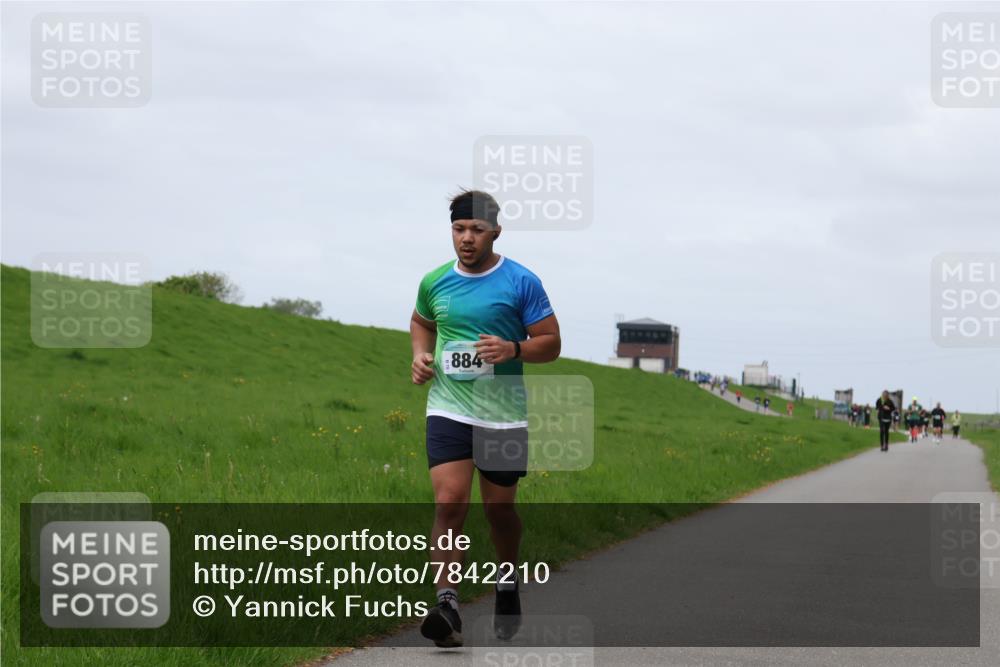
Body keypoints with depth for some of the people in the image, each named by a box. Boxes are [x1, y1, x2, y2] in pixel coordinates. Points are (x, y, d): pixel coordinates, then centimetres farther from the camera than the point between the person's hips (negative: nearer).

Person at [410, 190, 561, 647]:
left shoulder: (522, 282, -5)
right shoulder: (434, 282, 5)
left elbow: (551, 343, -2)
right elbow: (420, 321, 27)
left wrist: (513, 349, -21)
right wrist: (421, 354, 6)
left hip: (504, 416, -1)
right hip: (448, 409, 1)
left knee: (499, 507, 11)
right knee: (449, 503, -15)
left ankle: (507, 583, 38)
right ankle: (446, 604, -20)